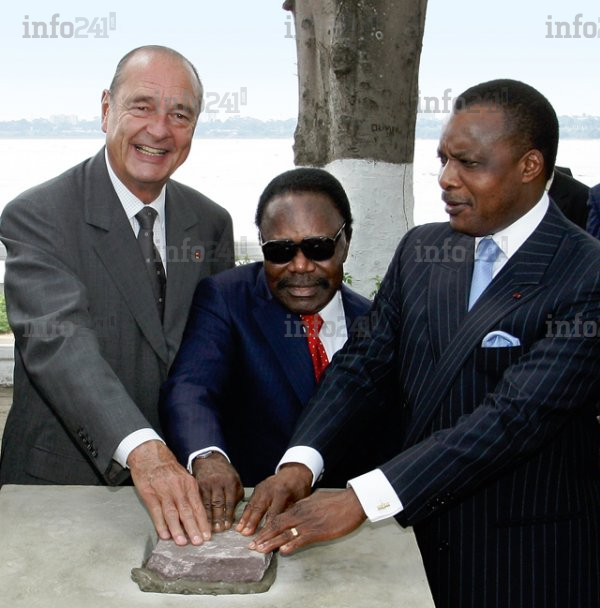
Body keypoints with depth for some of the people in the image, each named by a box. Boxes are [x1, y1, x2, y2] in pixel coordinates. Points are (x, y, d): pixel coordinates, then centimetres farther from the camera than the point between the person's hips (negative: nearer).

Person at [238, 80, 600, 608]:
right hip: (416, 531, 5)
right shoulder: (421, 249, 2)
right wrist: (299, 462, -17)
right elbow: (363, 361, 0)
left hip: (530, 557, -4)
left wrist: (359, 500, -29)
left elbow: (515, 417, -25)